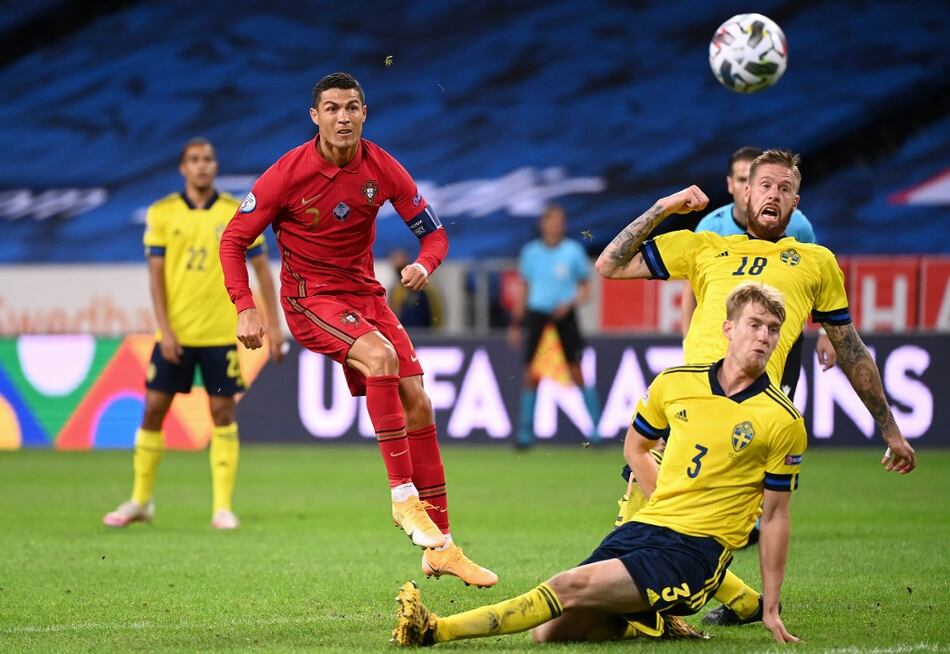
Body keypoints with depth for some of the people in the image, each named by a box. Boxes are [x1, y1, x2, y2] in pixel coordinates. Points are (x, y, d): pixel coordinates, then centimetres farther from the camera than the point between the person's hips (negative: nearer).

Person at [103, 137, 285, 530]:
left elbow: (261, 269, 5)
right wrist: (165, 329, -9)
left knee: (222, 412, -2)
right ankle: (140, 501, 14)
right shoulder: (162, 213, 1)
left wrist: (273, 324, -1)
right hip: (175, 333, 1)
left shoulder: (237, 213, 1)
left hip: (221, 334, -1)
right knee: (153, 409, 2)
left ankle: (223, 506, 4)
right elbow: (155, 274, 0)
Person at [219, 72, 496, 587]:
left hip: (364, 291, 5)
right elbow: (234, 239, -8)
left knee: (418, 404, -3)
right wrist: (245, 308, -20)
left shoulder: (382, 169, -5)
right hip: (308, 298, -5)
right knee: (380, 355, -33)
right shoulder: (288, 173, -14)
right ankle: (403, 496, -28)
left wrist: (423, 265, -20)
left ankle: (440, 548, 4)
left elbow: (433, 233, 4)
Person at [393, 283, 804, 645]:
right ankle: (652, 623, 17)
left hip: (697, 551, -6)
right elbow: (635, 445, 24)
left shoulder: (783, 422, -6)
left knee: (571, 587, -25)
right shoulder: (674, 384, 6)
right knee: (549, 631, -7)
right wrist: (668, 505, 10)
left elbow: (774, 517, 0)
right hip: (642, 527, 6)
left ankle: (434, 629, -25)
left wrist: (771, 611, 1)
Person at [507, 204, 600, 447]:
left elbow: (585, 288, 5)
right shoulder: (531, 252, 7)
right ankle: (525, 430, 5)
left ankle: (597, 427, 2)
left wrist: (570, 303, -13)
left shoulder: (573, 251, 1)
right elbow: (523, 289, 14)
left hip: (564, 315, -2)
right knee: (531, 375, -2)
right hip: (536, 313, 2)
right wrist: (516, 323, 12)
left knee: (577, 372, -6)